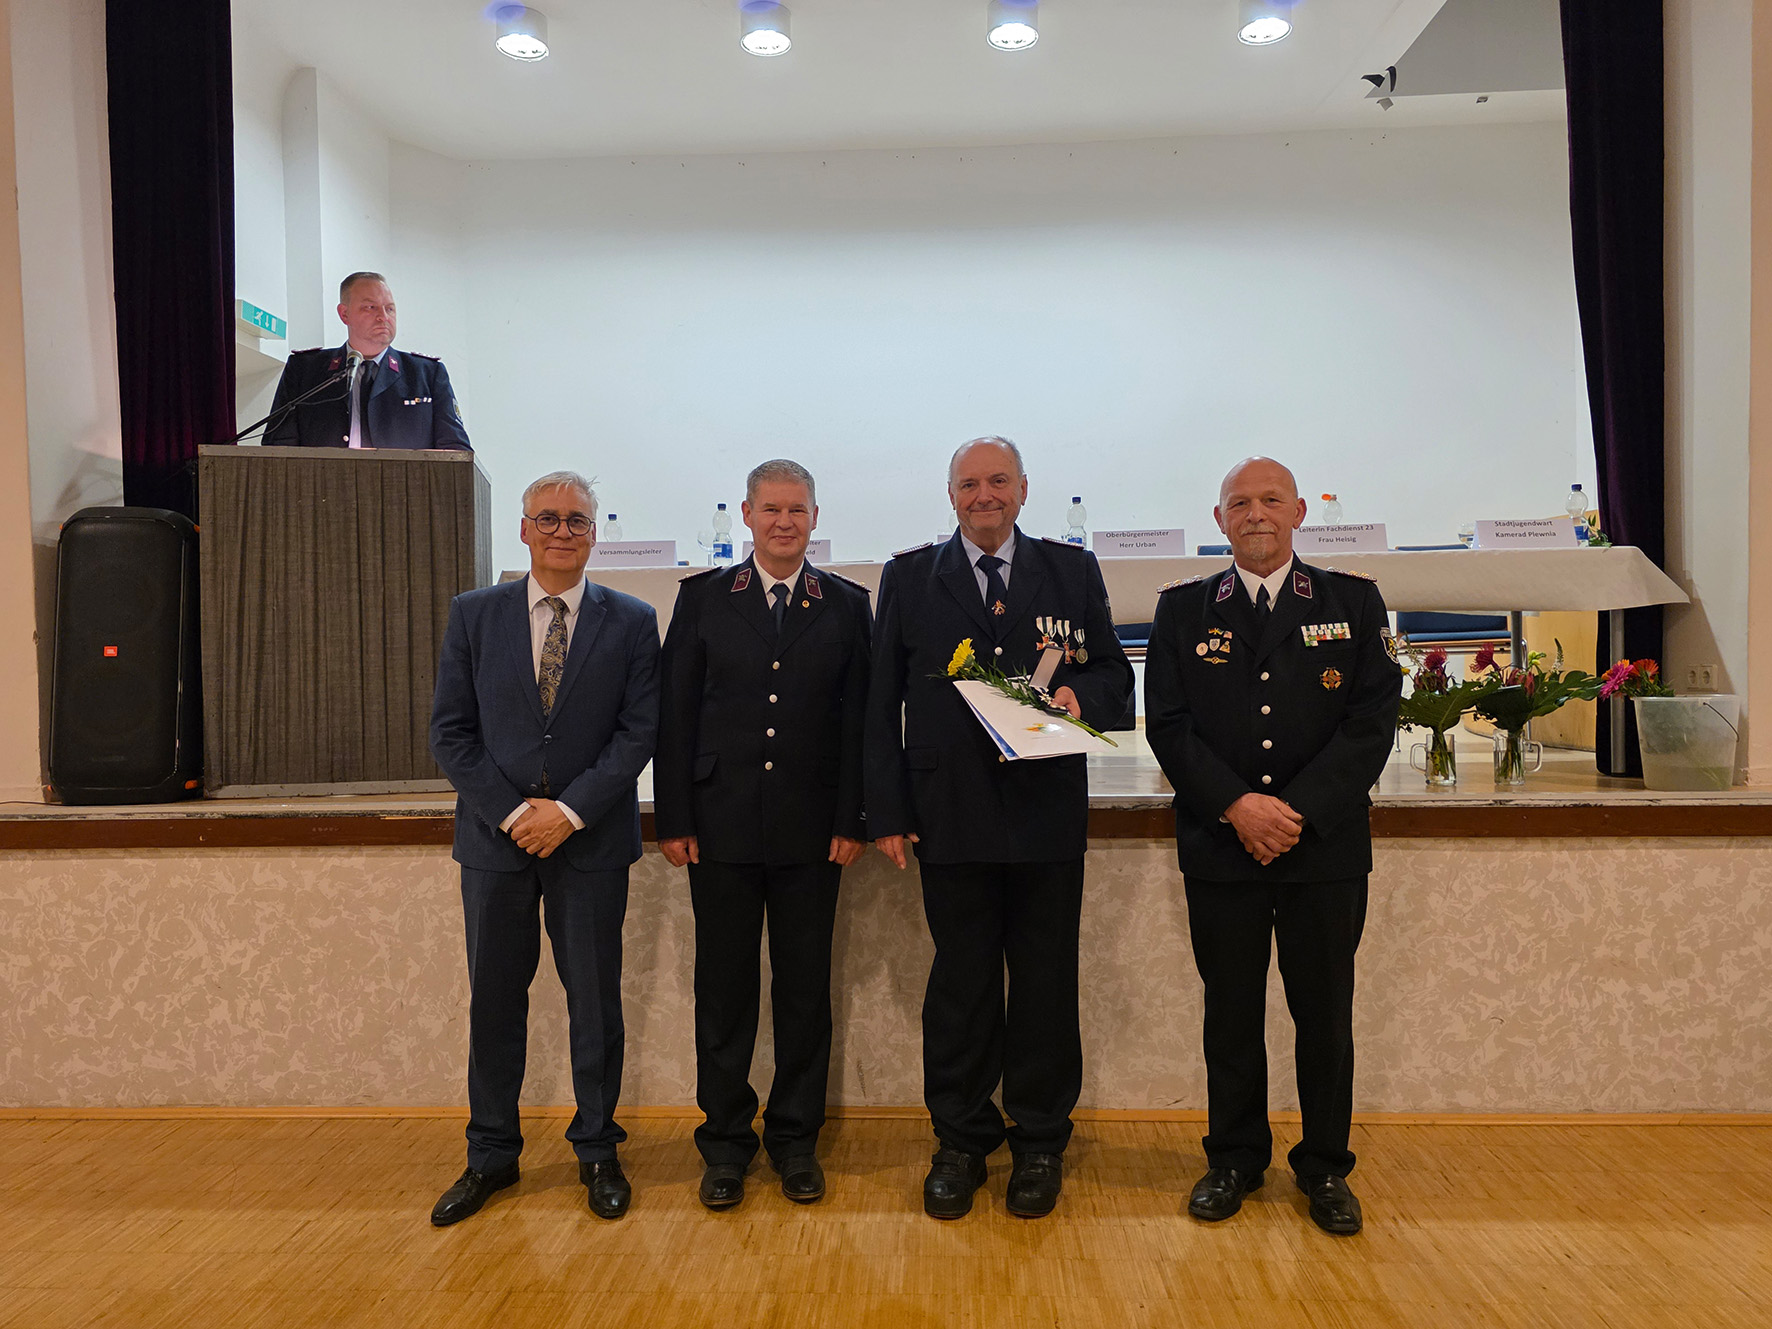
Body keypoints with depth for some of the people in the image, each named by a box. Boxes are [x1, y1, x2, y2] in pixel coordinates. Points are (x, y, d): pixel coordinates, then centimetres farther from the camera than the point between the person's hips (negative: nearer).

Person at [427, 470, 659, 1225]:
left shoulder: (632, 623, 1)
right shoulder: (474, 615, 4)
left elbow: (638, 732, -5)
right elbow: (450, 732, 0)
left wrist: (570, 810, -14)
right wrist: (512, 810, -11)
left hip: (591, 840, -1)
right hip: (495, 837, 2)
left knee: (595, 996, 8)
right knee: (493, 998, 11)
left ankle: (597, 1150, 25)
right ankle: (491, 1154, 28)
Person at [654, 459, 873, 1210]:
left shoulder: (846, 605, 5)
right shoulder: (703, 598, 4)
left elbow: (858, 720, 3)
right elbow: (675, 715, 2)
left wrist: (851, 820, -4)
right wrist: (673, 818, -3)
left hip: (811, 830, 0)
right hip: (721, 825, 0)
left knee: (805, 986, 9)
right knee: (723, 986, 8)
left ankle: (796, 1138, 26)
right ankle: (725, 1141, 24)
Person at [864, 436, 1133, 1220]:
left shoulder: (1073, 572, 8)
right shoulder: (909, 578, 6)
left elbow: (1113, 675, 11)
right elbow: (882, 704, 4)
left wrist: (1082, 697, -13)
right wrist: (887, 812, -3)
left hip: (1048, 811, 1)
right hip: (951, 814, 0)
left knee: (1046, 982, 9)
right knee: (960, 983, 9)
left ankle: (1040, 1142, 27)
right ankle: (960, 1142, 26)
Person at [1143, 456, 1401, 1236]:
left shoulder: (1354, 603, 6)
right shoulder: (1182, 609, 6)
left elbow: (1372, 719, -3)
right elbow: (1168, 725, -1)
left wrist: (1298, 811, -13)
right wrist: (1237, 806, -14)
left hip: (1326, 846, 0)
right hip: (1220, 848, 0)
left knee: (1324, 1012, 9)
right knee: (1231, 1012, 10)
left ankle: (1325, 1166, 28)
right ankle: (1234, 1158, 27)